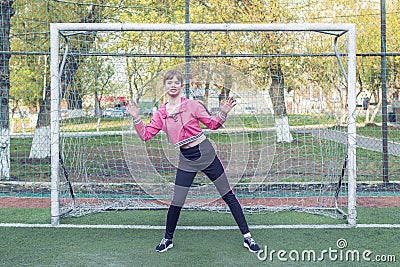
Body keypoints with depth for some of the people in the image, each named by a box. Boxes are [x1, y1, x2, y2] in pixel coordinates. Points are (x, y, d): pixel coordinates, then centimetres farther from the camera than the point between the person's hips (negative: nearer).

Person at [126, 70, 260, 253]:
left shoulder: (192, 105, -6)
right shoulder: (160, 114, 2)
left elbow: (212, 124, -2)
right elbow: (145, 135, 2)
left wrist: (223, 113, -19)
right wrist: (136, 118, -10)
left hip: (205, 153, -2)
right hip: (186, 160, 2)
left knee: (228, 195, 3)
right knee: (176, 203, 1)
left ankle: (247, 237, 12)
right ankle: (167, 239, 25)